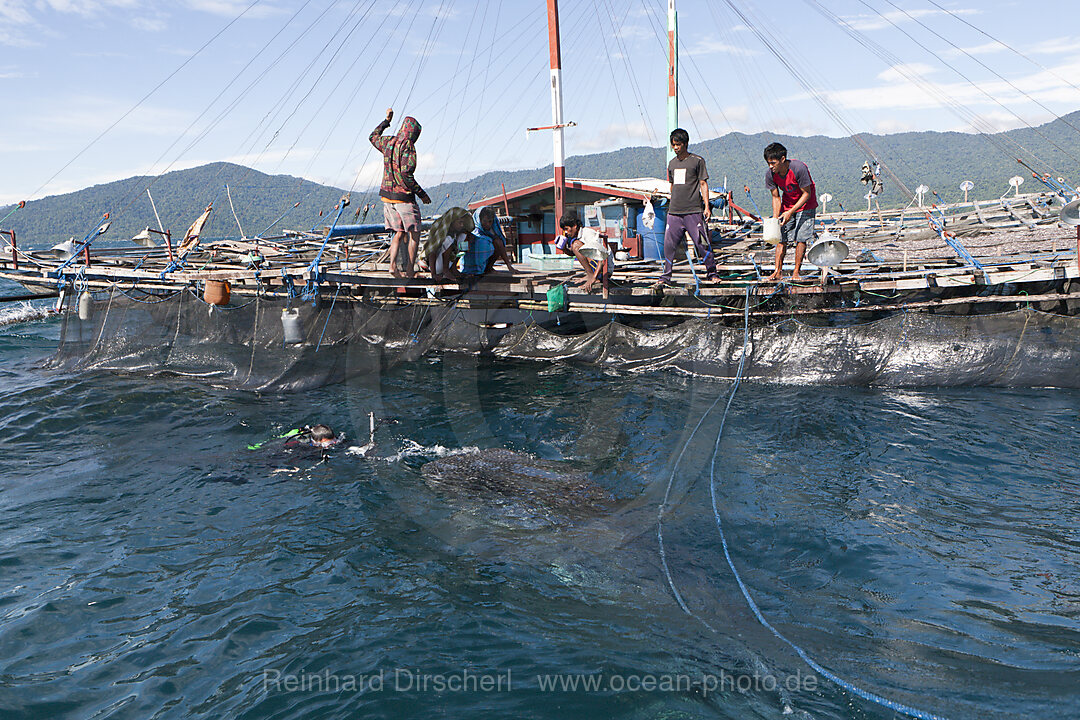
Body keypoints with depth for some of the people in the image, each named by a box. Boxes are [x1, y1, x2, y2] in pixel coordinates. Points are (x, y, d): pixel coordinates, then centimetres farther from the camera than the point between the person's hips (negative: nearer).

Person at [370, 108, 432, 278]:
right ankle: (410, 270, 4)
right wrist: (421, 194, -14)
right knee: (414, 233, 5)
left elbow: (373, 136, 30)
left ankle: (393, 265, -3)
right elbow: (406, 175, -22)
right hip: (403, 196, -7)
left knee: (399, 233, 14)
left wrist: (386, 120, 39)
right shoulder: (408, 147, -14)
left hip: (387, 195, 7)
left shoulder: (388, 142, 6)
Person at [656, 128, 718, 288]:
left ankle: (711, 273, 10)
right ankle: (665, 277, 10)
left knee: (702, 243, -5)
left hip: (694, 211, -4)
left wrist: (707, 206, -8)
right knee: (668, 244, 1)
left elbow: (703, 184, -1)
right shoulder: (672, 163, 15)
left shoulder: (697, 161, 1)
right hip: (674, 212, 4)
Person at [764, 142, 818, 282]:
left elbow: (807, 194, -21)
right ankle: (778, 271, 1)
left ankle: (796, 272, -2)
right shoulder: (770, 174, -17)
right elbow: (776, 197, -5)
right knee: (781, 238, -4)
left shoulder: (799, 168, -30)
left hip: (804, 204, -4)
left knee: (801, 238, -10)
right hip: (787, 204, 4)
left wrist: (791, 212, -28)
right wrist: (775, 219, -17)